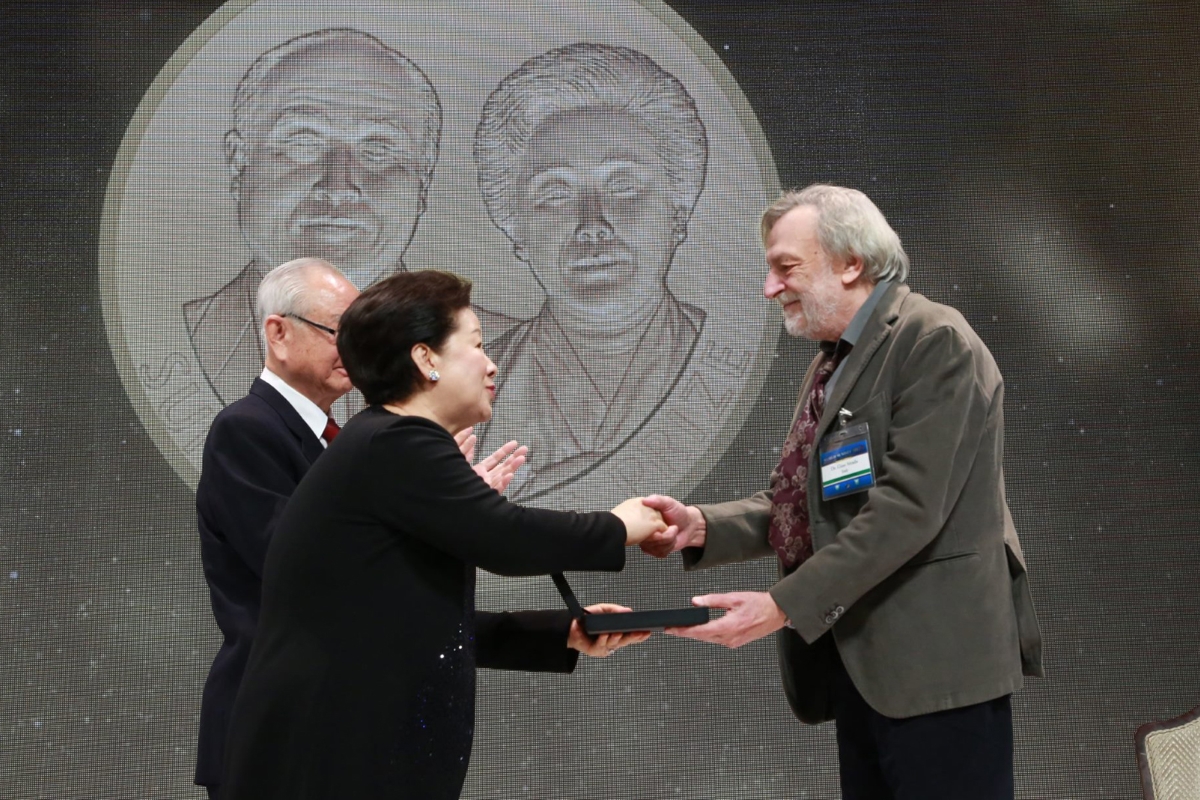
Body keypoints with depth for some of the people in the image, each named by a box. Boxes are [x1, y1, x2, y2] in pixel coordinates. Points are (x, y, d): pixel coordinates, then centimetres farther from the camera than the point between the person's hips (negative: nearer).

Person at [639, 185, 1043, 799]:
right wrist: (701, 527, -2)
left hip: (935, 658, -9)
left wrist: (785, 605, -22)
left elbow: (907, 507, -20)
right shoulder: (835, 361, 18)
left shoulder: (934, 344, -11)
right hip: (860, 661, 9)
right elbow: (806, 504, 16)